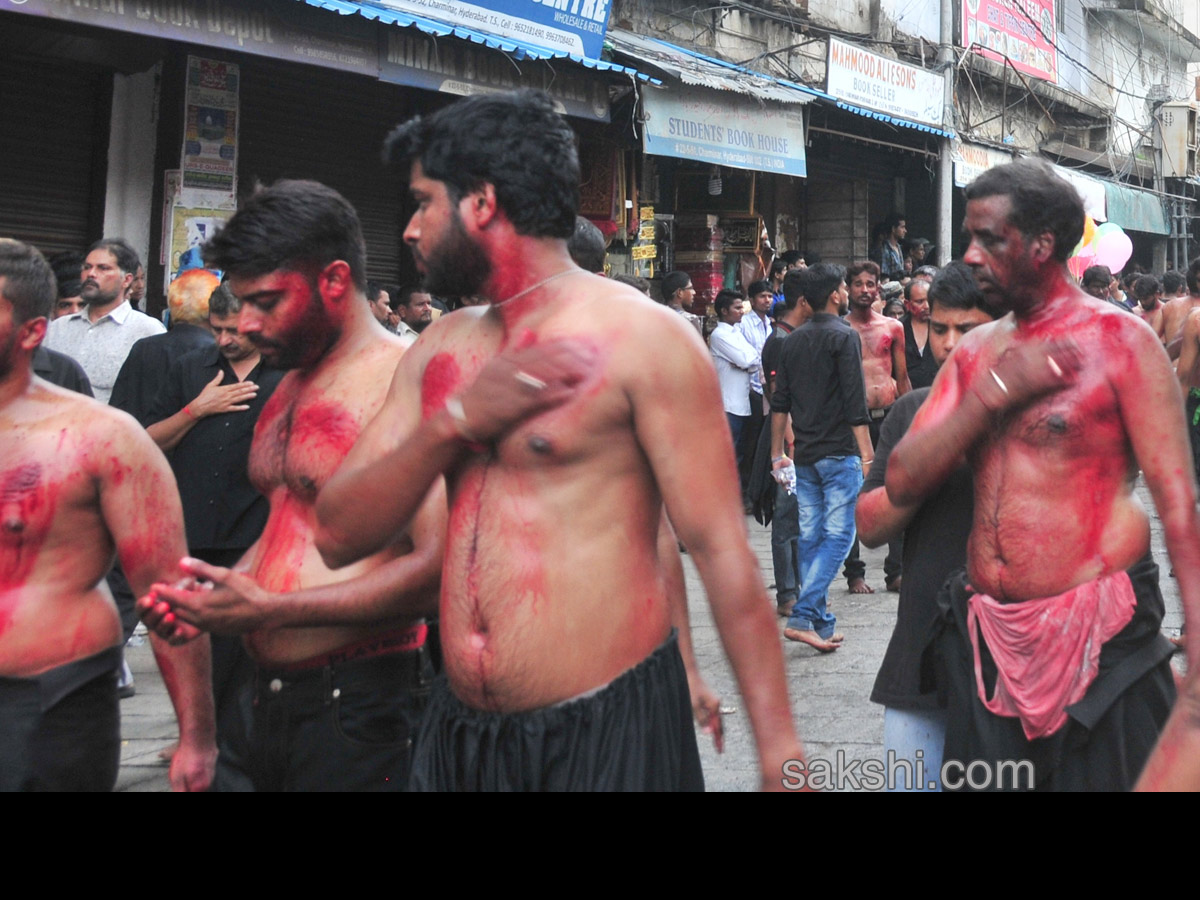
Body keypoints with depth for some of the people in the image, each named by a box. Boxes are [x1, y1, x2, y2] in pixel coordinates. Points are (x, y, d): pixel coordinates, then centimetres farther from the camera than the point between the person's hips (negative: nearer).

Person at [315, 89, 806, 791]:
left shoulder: (643, 338, -8)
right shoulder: (440, 352, 9)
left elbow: (721, 550, -12)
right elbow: (339, 536, 4)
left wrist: (780, 752, -16)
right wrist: (454, 421, -10)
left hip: (610, 734, -6)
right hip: (460, 730, 6)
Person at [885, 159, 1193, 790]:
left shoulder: (1119, 340, -5)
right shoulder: (976, 351, 11)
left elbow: (1177, 500, -11)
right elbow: (902, 483, 2)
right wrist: (995, 391, -10)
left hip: (1100, 641, -5)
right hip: (986, 638, 5)